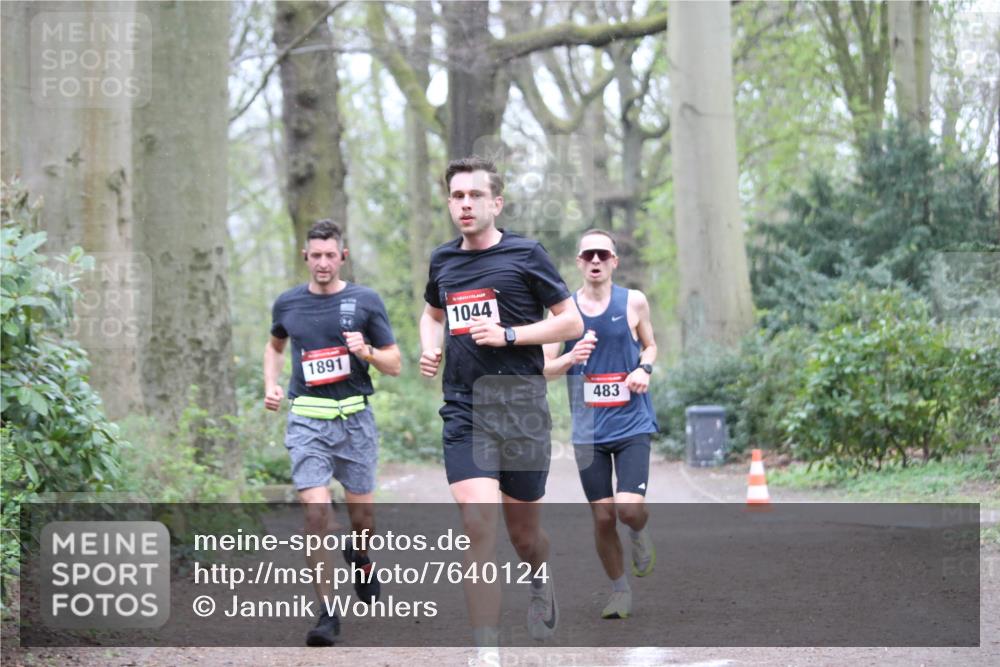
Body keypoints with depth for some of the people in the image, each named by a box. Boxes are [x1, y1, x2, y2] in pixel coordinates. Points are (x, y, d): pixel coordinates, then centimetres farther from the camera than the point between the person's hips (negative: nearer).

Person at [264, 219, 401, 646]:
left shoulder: (365, 302, 0)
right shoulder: (287, 304, 6)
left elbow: (394, 365, 3)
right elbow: (274, 345, 27)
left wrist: (367, 351, -16)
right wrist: (271, 385, 10)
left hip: (354, 418, 0)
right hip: (307, 419, 0)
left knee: (362, 518, 9)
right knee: (316, 513, -14)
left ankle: (358, 557, 46)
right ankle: (327, 614, -9)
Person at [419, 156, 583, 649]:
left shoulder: (525, 254, -2)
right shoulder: (443, 261, 11)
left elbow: (572, 322, -1)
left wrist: (508, 334, -12)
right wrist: (429, 349, 10)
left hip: (521, 408, -2)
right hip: (464, 410, 2)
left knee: (523, 533, 9)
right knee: (476, 524, -15)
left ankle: (540, 578, 46)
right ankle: (486, 651, -14)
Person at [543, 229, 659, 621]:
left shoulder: (633, 302, 1)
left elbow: (650, 345, 17)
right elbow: (545, 368, 3)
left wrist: (644, 369, -6)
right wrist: (570, 358, -18)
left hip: (632, 424, -1)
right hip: (589, 430, 1)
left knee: (630, 508, -17)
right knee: (602, 518, 2)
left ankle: (639, 535, 20)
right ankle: (620, 592, 22)